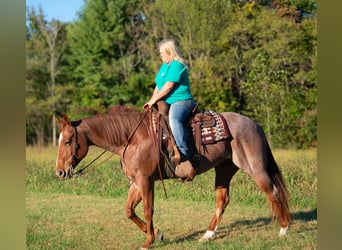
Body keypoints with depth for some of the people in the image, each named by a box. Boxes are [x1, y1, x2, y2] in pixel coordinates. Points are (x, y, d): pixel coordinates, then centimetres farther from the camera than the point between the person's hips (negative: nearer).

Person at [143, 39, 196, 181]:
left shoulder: (176, 65, -10)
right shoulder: (164, 66, 21)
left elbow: (168, 86, -16)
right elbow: (158, 86, 22)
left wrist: (155, 100, -9)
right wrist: (151, 102, 7)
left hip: (181, 101, -11)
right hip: (168, 103, 11)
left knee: (174, 119, -39)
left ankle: (184, 159, -49)